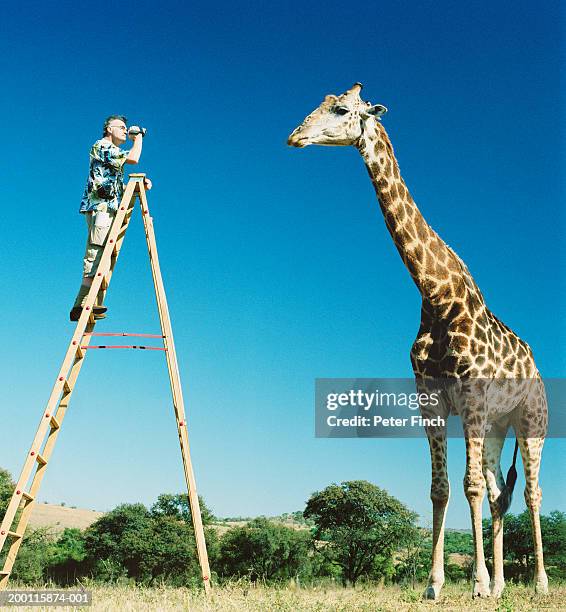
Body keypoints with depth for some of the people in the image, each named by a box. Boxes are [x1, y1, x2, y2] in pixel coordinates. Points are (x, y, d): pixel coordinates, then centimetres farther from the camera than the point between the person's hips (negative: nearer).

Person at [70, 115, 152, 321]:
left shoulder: (114, 153, 29)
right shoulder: (101, 146, 0)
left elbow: (119, 188, 26)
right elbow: (133, 158, -14)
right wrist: (138, 138, 3)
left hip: (110, 209, 10)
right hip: (100, 207, -10)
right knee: (95, 255, -18)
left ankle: (93, 305, -2)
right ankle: (83, 304, -24)